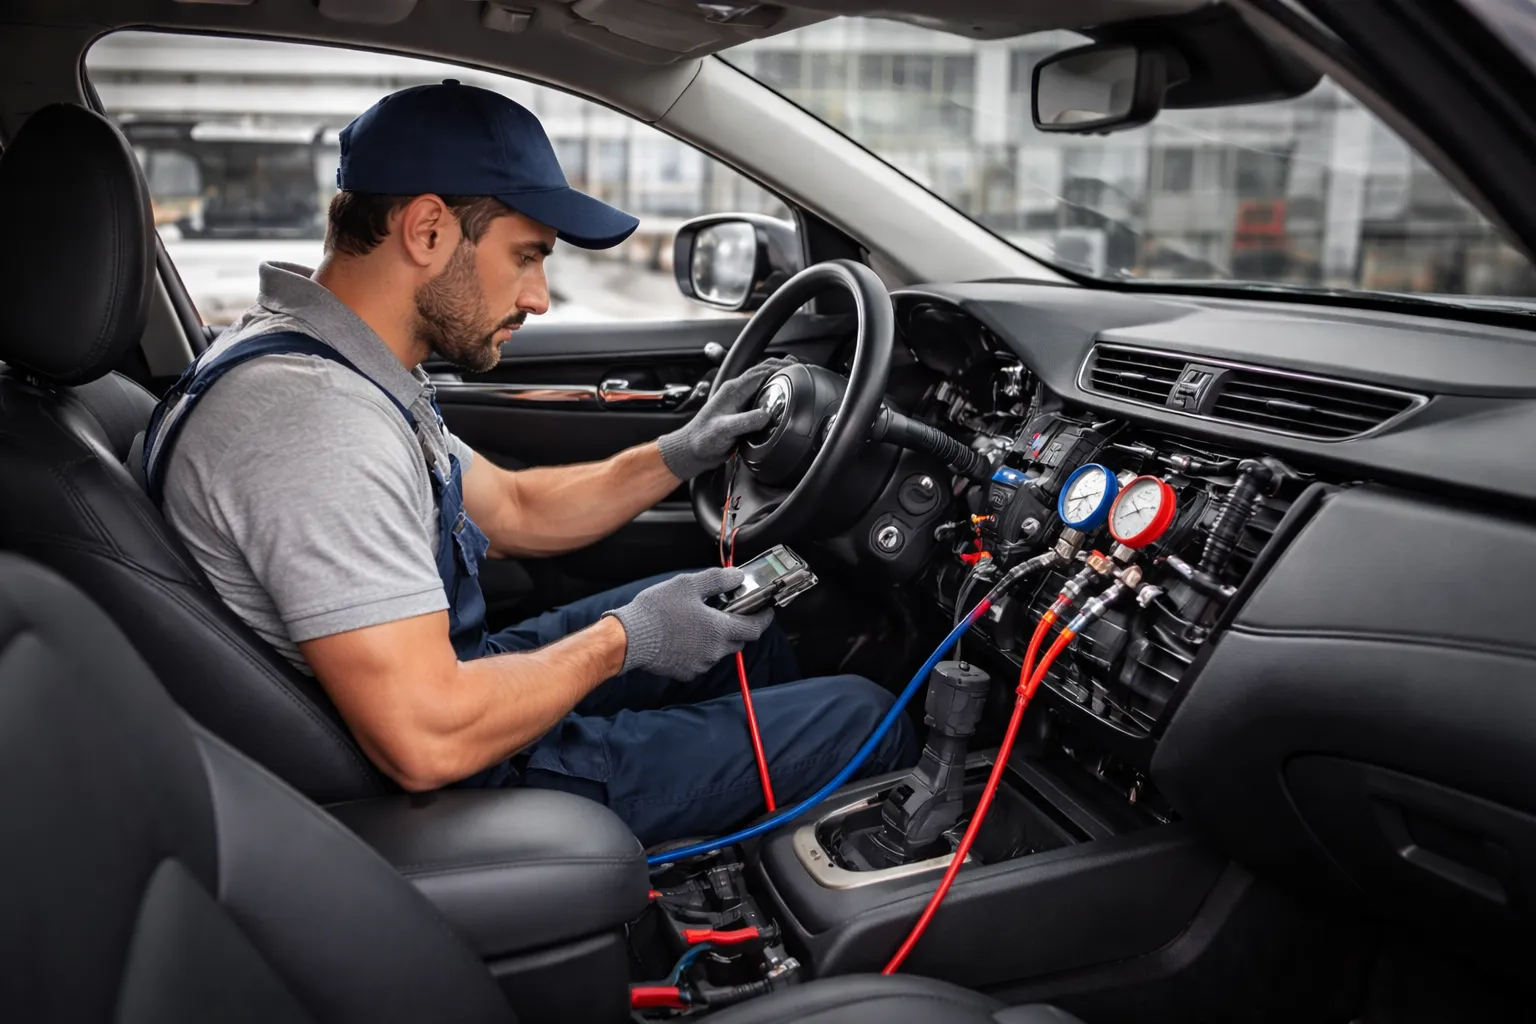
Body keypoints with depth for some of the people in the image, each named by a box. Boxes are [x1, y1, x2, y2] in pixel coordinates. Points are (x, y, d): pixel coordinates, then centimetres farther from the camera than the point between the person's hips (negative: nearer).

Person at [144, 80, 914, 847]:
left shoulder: (330, 362, 4)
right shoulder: (313, 416, -30)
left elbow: (514, 510, 14)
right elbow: (429, 738, -34)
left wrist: (680, 454, 3)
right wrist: (622, 640, -20)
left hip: (445, 685, 10)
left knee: (739, 610, 22)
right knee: (861, 716, -3)